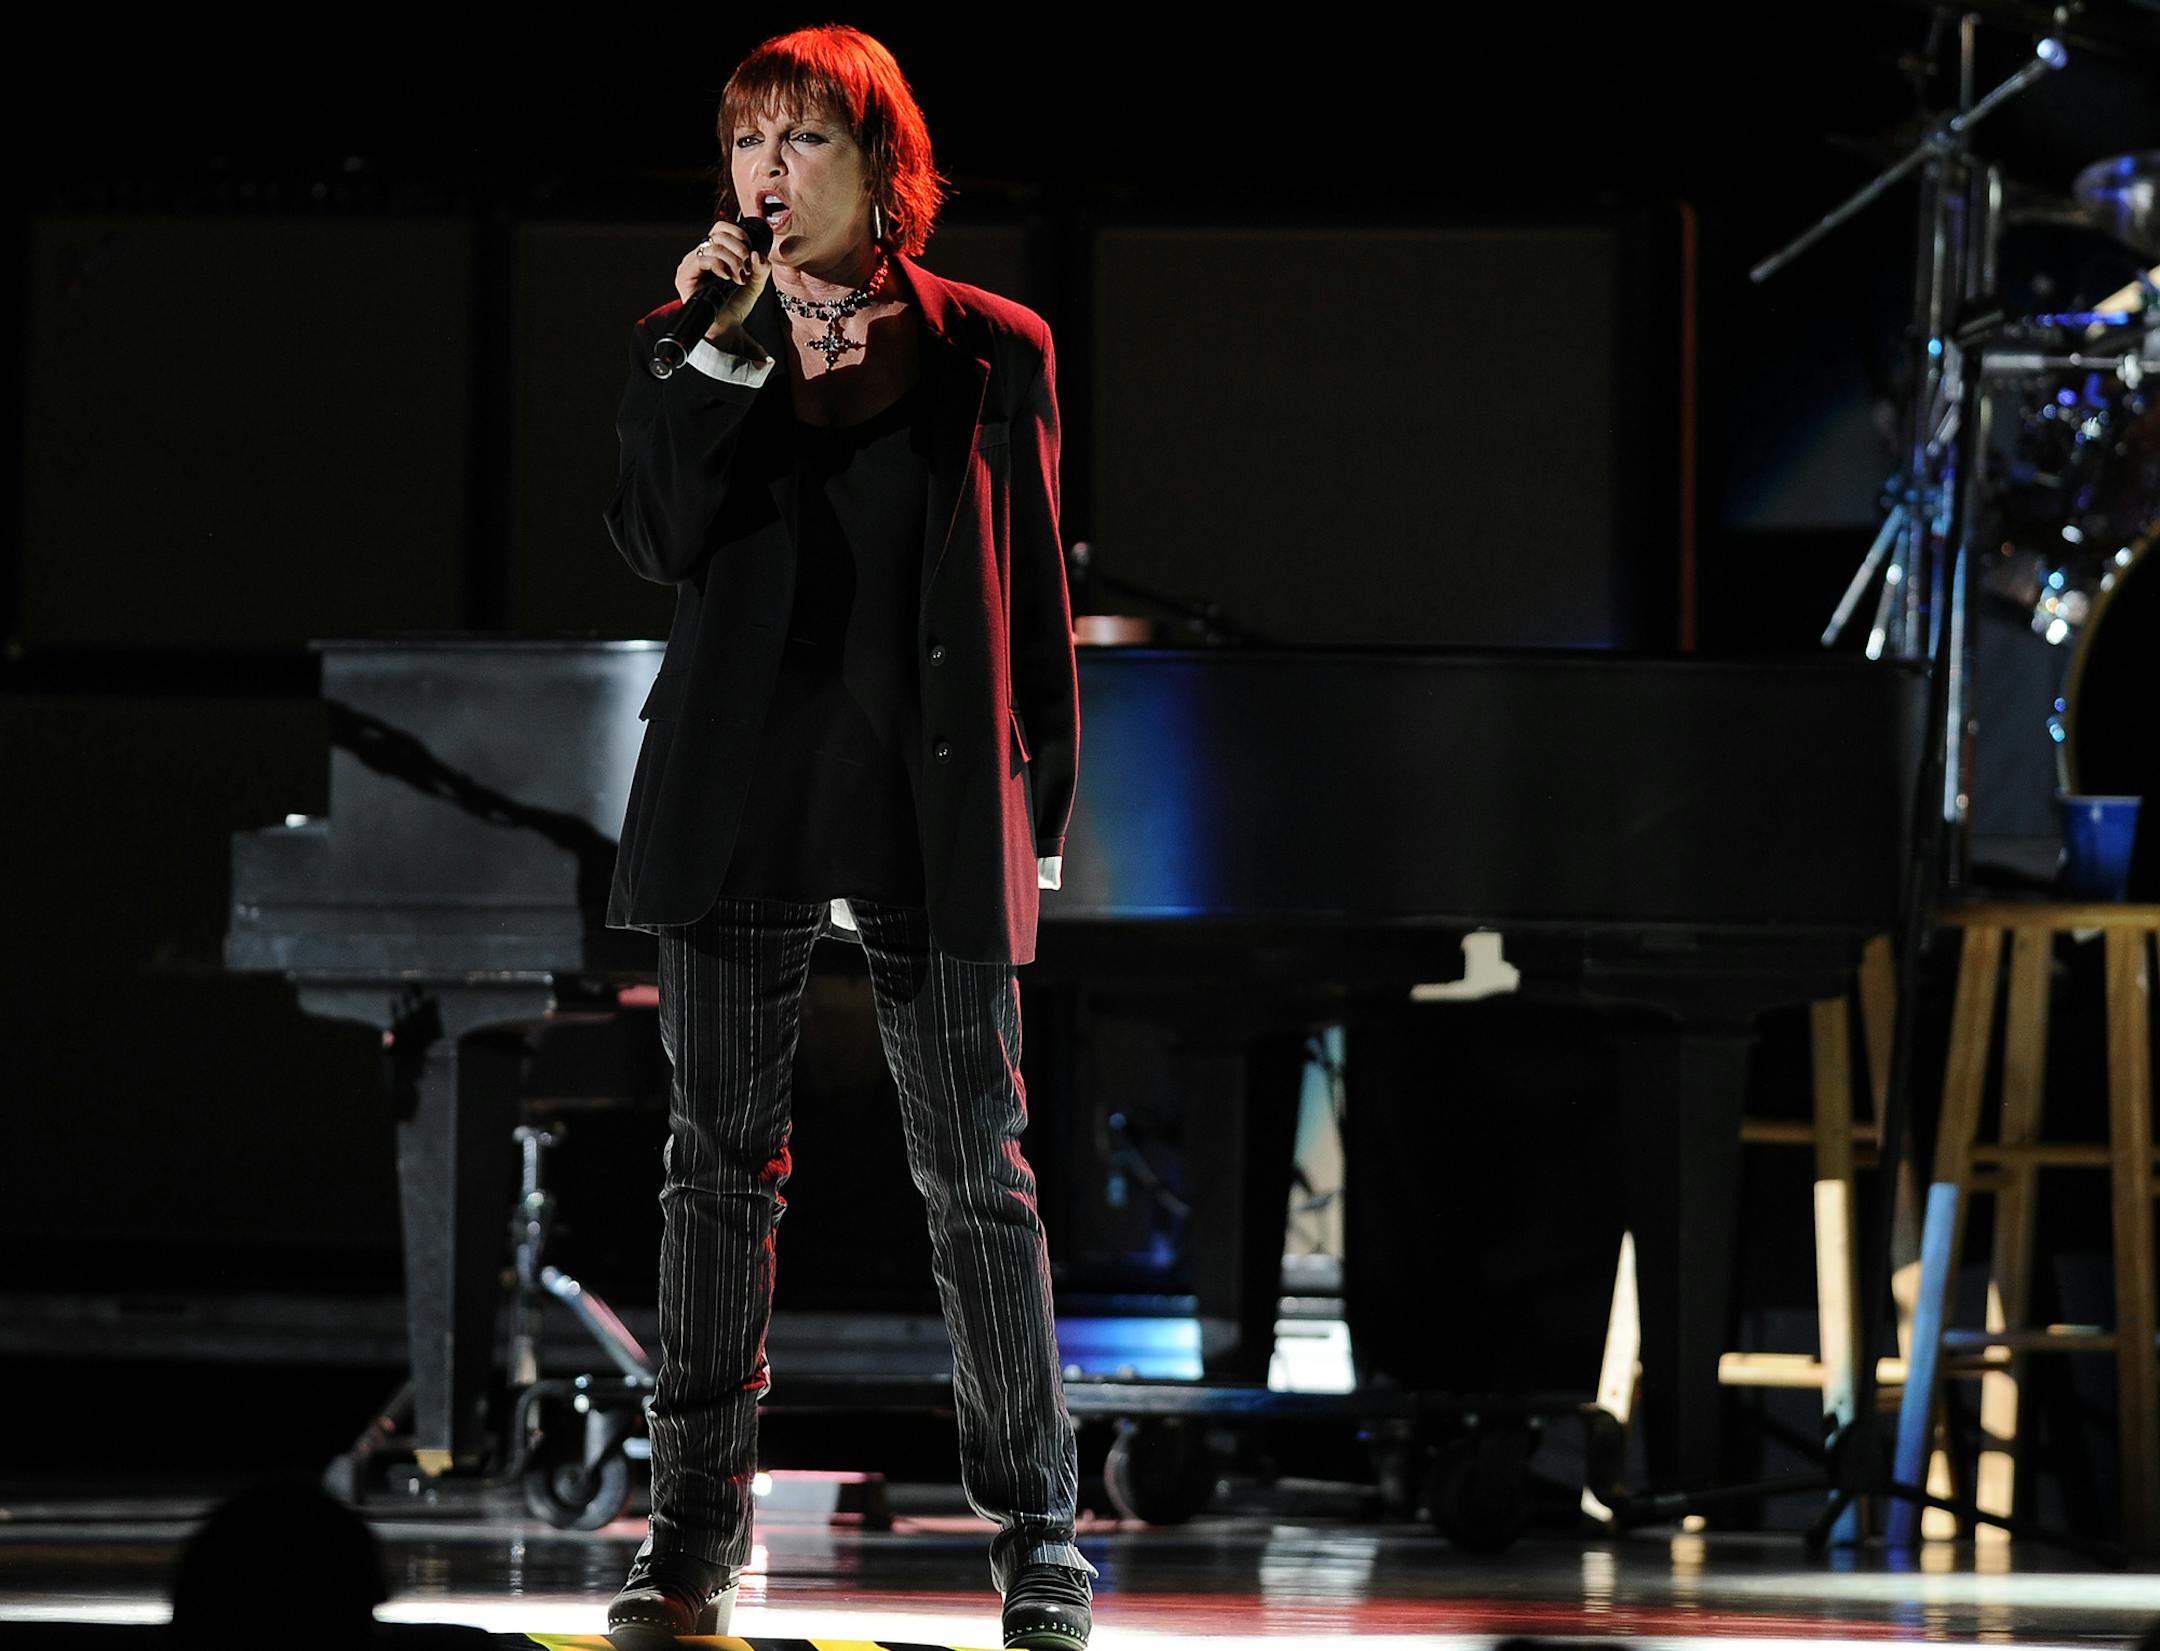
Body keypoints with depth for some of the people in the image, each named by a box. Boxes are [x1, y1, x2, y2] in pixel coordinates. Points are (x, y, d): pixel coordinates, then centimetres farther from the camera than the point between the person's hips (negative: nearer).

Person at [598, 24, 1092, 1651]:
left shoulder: (992, 349, 6)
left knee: (978, 1167, 0)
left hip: (936, 798, -1)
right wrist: (711, 348, -13)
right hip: (743, 793, 1)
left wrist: (1041, 810, 5)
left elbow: (1036, 594, 8)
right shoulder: (711, 340, 9)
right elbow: (657, 538, -5)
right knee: (721, 1155, 2)